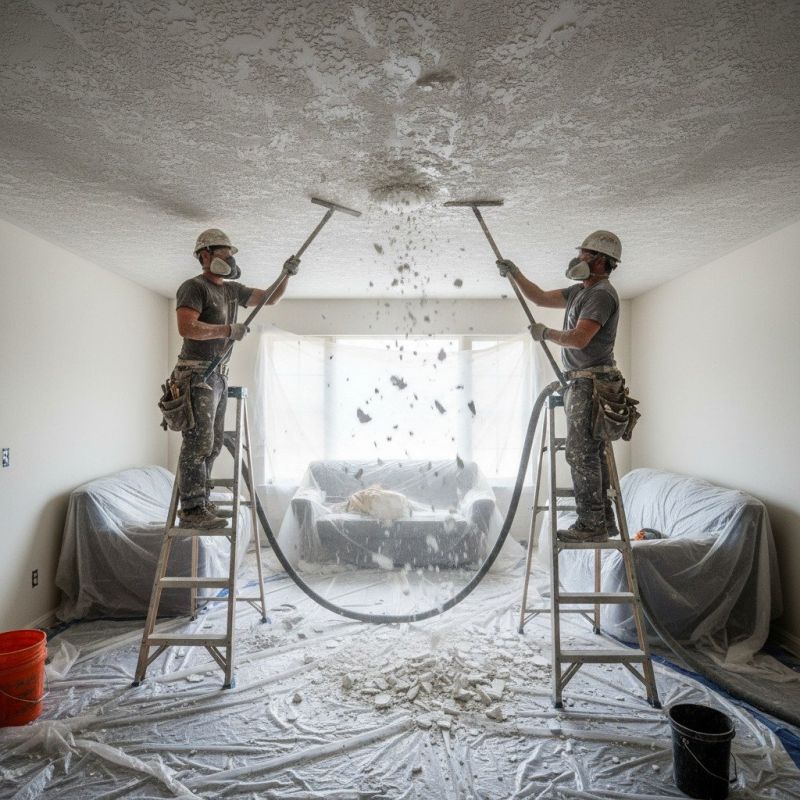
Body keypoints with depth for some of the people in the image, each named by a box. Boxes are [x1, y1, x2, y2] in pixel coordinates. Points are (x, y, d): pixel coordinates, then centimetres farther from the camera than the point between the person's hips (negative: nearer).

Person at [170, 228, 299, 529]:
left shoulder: (232, 290, 16)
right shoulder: (193, 287, -9)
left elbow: (270, 298, 21)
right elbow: (186, 327, -23)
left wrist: (286, 275, 6)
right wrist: (228, 330, -20)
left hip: (219, 376, 9)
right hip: (197, 375, -9)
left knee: (212, 444, 12)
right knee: (198, 443, -10)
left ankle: (200, 503, 21)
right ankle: (191, 509, -4)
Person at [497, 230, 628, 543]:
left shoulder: (602, 294, -12)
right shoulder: (580, 291, 19)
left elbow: (578, 339, -22)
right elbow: (541, 297, 27)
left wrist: (546, 333, -7)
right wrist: (515, 273, 19)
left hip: (591, 385, -10)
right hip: (582, 384, 10)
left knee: (581, 453, -10)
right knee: (591, 454, 13)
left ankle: (591, 524, -3)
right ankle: (603, 520, 21)